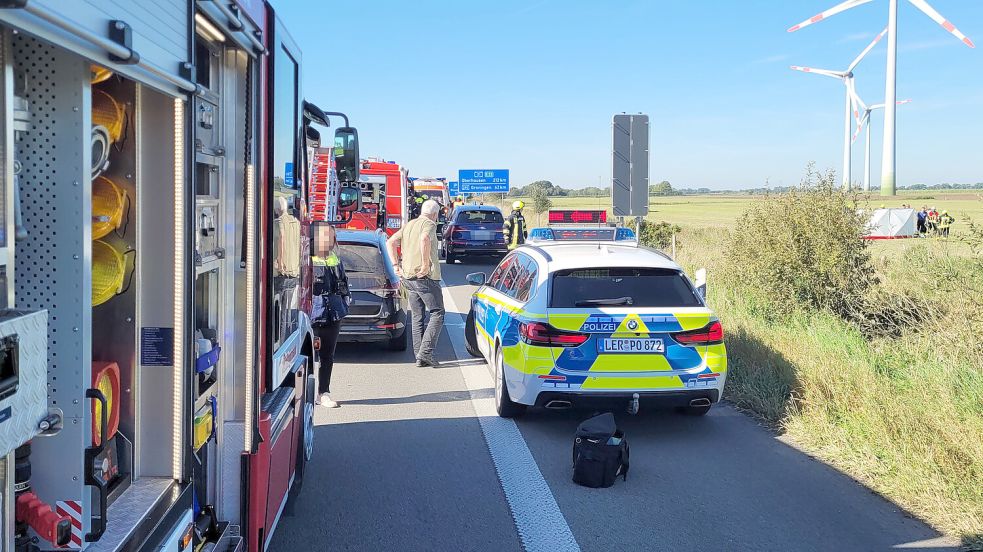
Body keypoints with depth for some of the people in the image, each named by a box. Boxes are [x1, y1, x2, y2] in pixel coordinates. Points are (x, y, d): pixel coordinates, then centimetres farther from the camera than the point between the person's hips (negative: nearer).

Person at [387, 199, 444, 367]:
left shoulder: (408, 225, 18)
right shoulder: (429, 224, -6)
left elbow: (390, 242, 12)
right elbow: (424, 239, -28)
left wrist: (396, 265, 8)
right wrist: (426, 264, -23)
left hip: (408, 277, 8)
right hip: (426, 277, -8)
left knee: (417, 317, 12)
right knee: (437, 314, -2)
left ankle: (419, 356, 10)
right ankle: (425, 352, -13)